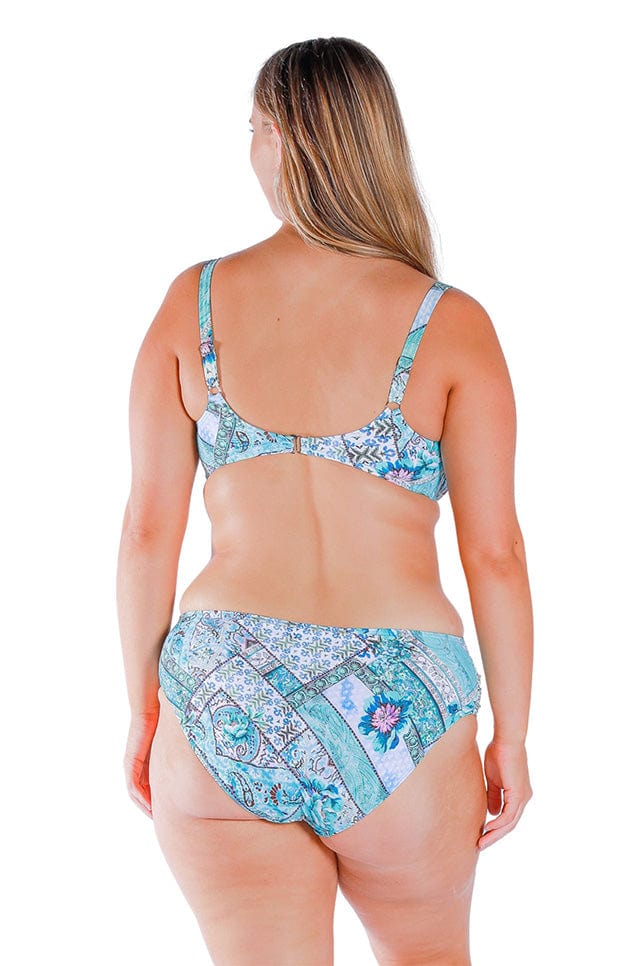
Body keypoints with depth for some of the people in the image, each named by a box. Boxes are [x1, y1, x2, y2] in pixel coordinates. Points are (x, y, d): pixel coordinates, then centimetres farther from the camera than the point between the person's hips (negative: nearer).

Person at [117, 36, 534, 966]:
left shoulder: (194, 301, -1)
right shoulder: (452, 324, -5)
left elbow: (148, 530, 0)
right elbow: (494, 554, -5)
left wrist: (144, 710, 11)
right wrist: (511, 739, 6)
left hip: (223, 704, 1)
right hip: (396, 711, 0)